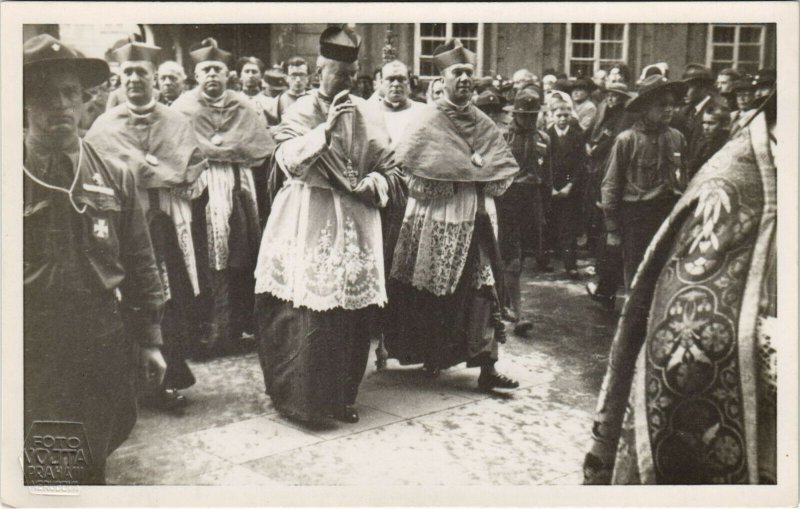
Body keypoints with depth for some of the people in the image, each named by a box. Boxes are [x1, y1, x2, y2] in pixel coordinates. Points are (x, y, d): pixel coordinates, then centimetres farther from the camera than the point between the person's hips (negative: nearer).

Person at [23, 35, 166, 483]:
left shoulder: (115, 177, 3)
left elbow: (140, 263, 7)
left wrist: (150, 339, 7)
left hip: (106, 350, 2)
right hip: (31, 351, -2)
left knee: (92, 465, 17)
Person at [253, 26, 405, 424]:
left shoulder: (367, 115, 9)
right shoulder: (300, 111, 3)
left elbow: (390, 172, 11)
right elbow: (288, 160, -15)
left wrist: (369, 185, -8)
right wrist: (326, 128, -21)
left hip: (355, 224, 3)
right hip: (308, 223, -2)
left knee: (351, 313, 4)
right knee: (306, 312, -7)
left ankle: (342, 396, 20)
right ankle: (302, 396, 8)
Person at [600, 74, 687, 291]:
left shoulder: (677, 138, 3)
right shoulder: (627, 139, -7)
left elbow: (684, 180, 11)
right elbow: (610, 186, -4)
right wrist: (612, 229, -5)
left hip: (669, 215, 3)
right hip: (635, 215, -3)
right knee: (636, 280, 7)